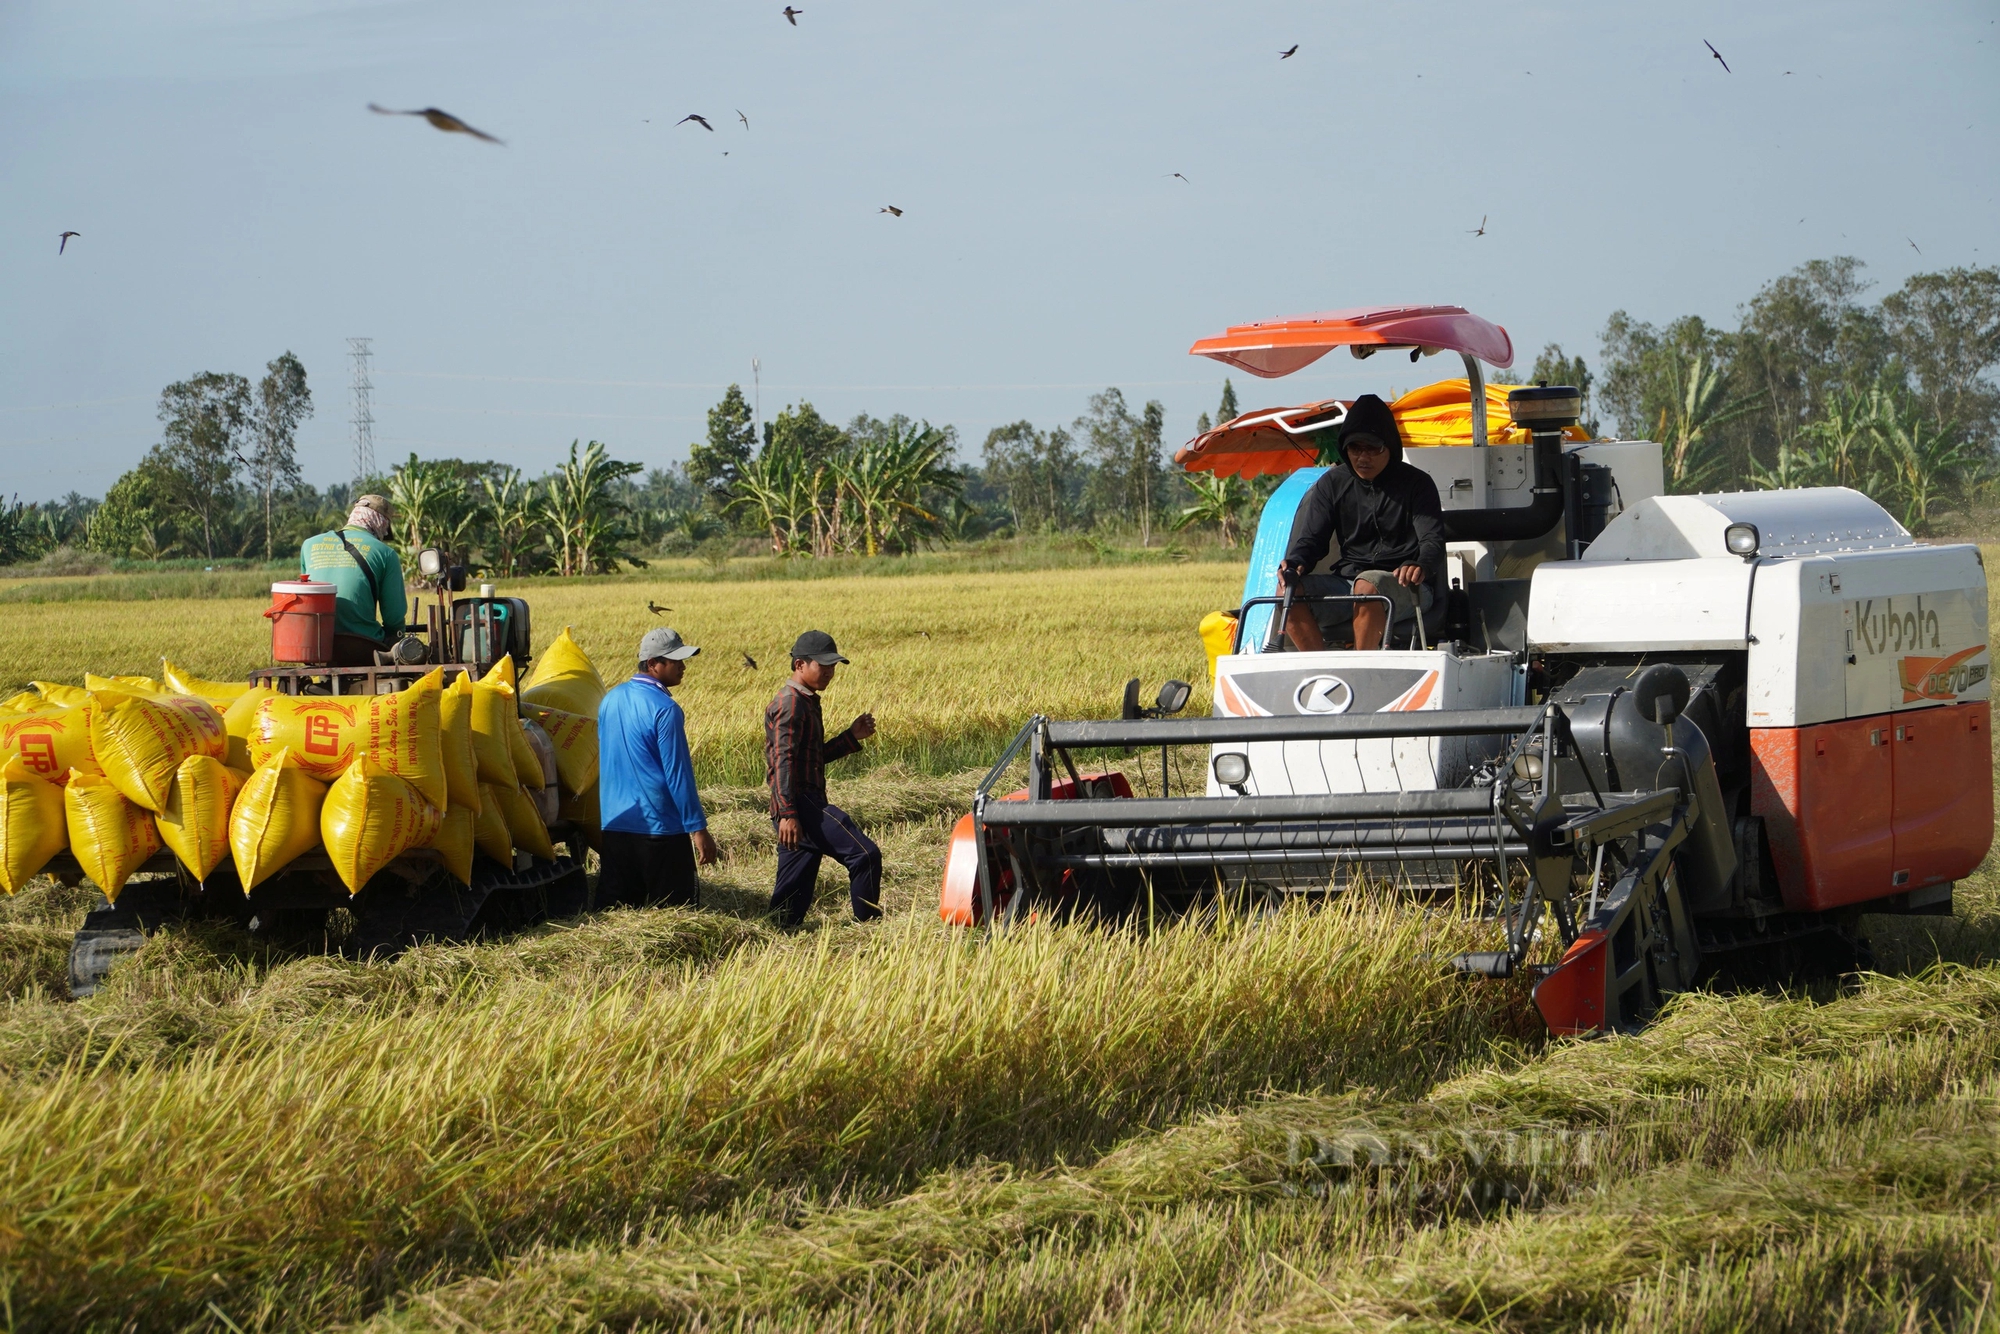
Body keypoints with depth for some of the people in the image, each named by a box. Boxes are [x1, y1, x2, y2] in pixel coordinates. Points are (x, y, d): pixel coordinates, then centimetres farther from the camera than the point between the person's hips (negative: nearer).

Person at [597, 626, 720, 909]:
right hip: (659, 828, -7)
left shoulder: (610, 700, 9)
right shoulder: (664, 709, -15)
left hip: (613, 825, 7)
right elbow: (677, 773, -16)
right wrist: (698, 828, -12)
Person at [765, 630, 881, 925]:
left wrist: (852, 737, 19)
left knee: (792, 900, 8)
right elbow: (783, 761, -19)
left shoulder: (807, 703, 23)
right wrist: (788, 813, -26)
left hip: (806, 807, 11)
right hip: (800, 805, -11)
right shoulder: (791, 704, -10)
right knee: (865, 854, -16)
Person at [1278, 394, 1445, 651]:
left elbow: (1432, 540, -12)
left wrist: (1421, 566, -37)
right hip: (1348, 579, 4)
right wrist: (1294, 563, -18)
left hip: (1405, 588, -4)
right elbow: (1312, 538, 7)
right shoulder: (1333, 483, 10)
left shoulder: (1416, 483, 0)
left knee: (1368, 585, -38)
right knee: (1289, 590, -22)